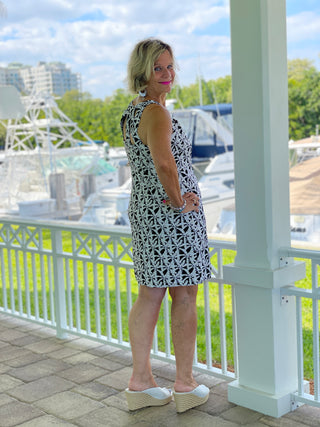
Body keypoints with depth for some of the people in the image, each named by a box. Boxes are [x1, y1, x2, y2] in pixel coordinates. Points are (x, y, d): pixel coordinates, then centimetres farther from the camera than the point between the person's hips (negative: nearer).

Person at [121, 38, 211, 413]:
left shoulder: (132, 111, 13)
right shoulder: (157, 113, -18)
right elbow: (164, 163, -35)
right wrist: (179, 200, -20)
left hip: (143, 210, 9)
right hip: (174, 215, -9)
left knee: (149, 295, 13)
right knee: (184, 298, 4)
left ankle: (140, 382, 21)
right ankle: (185, 385, 16)